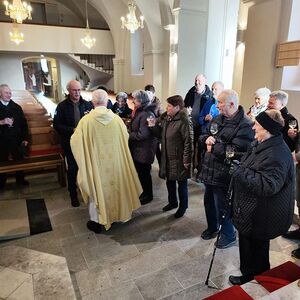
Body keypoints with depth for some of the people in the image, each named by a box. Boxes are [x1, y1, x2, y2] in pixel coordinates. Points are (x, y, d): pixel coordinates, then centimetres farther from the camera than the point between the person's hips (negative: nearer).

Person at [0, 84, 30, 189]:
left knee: (19, 160, 11)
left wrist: (25, 138, 1)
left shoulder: (16, 107, 5)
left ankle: (20, 179, 26)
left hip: (16, 139, 2)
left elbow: (23, 123, 5)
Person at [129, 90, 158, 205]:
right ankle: (143, 192, 39)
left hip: (144, 150, -10)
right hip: (138, 149, 10)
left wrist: (129, 135, -15)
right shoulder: (140, 111, 9)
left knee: (144, 173, 6)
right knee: (139, 172, 21)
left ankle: (148, 195, 25)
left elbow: (142, 134, -27)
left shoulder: (146, 114, -23)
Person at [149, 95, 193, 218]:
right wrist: (154, 126, -6)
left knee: (182, 184, 11)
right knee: (170, 181, 22)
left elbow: (188, 141, -20)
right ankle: (172, 202, 43)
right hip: (167, 157, 8)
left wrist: (187, 160, -19)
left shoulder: (184, 121, -20)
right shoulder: (165, 117, 5)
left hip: (179, 159, -7)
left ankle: (183, 207, 31)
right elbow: (161, 134, 12)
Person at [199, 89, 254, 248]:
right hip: (209, 170, 8)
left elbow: (236, 150, -28)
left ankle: (229, 236, 35)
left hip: (223, 174, -8)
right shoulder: (218, 119, 8)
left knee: (222, 207, 8)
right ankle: (212, 227, 50)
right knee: (208, 202, 24)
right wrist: (206, 138, -9)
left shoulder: (245, 125, -19)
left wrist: (213, 147, -17)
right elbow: (202, 135, 15)